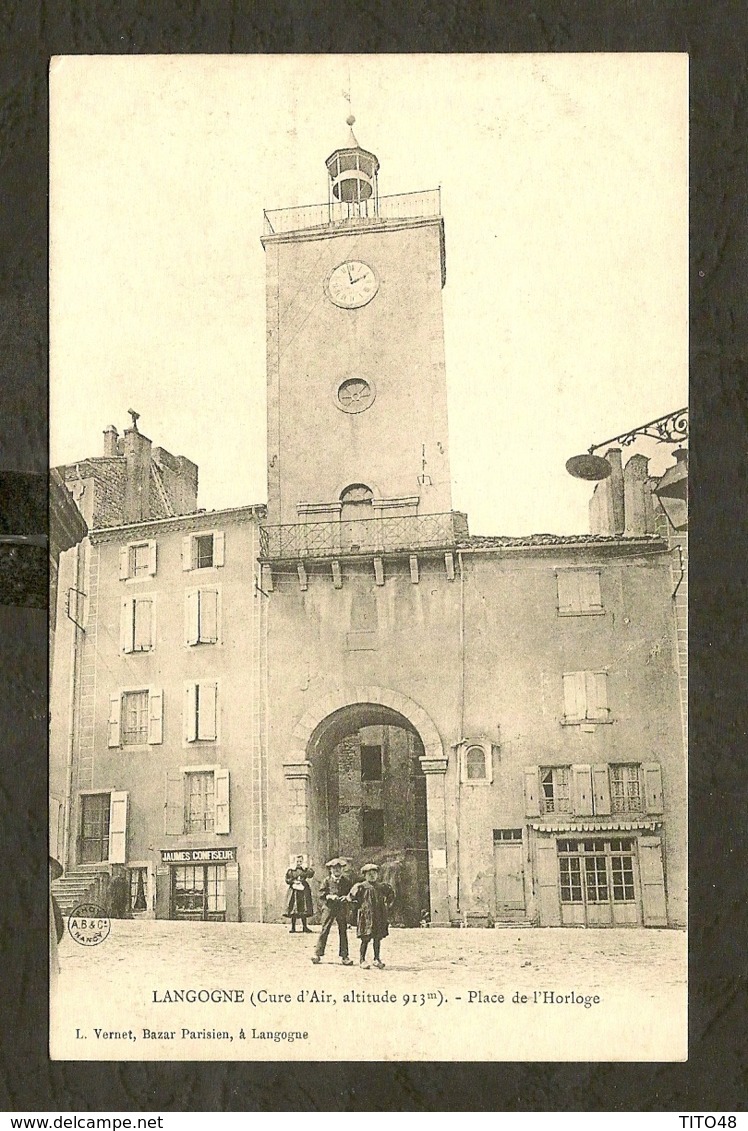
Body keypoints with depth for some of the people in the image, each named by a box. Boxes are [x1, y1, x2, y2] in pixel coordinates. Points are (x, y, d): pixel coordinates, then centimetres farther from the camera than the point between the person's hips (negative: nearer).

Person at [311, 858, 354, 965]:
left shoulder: (346, 881, 7)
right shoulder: (326, 880, 3)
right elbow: (321, 894, 0)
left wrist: (346, 897, -10)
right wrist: (330, 896, -16)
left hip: (342, 909, 2)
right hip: (329, 908, -2)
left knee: (343, 931, 3)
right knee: (324, 931, -3)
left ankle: (344, 956, 8)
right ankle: (318, 954, 1)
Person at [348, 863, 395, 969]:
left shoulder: (382, 887, 11)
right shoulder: (361, 887, -3)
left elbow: (391, 896, 26)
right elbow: (351, 897, -2)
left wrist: (386, 906, 14)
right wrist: (359, 906, -3)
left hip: (379, 916, 4)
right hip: (366, 915, -4)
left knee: (378, 938, 5)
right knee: (366, 938, -4)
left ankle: (377, 959, 14)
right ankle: (362, 959, 6)